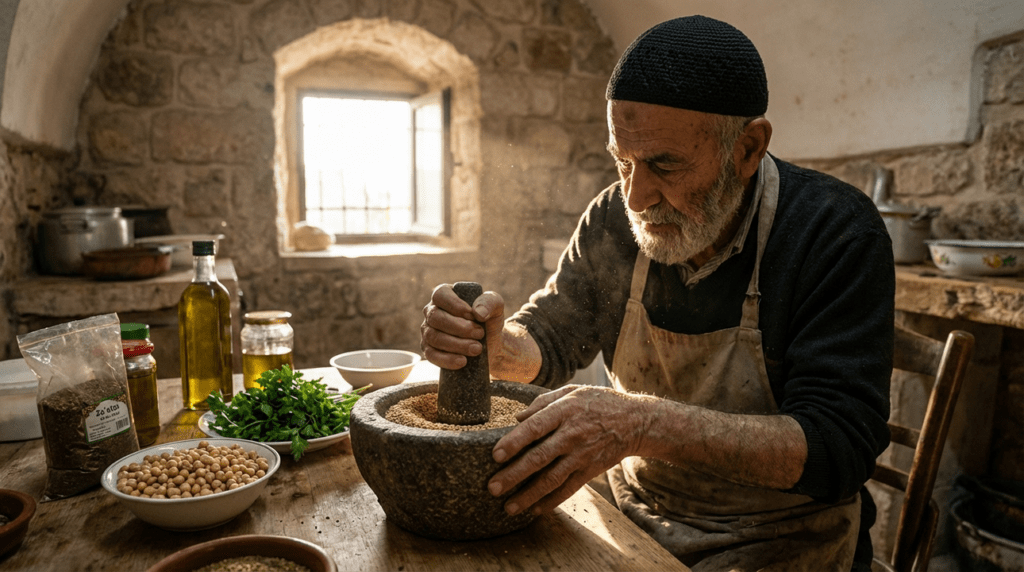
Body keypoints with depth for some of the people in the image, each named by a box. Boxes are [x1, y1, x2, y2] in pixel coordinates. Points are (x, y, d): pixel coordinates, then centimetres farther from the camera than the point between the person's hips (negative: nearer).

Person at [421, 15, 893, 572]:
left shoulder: (837, 233, -20)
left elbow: (839, 448, -25)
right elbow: (550, 340, 3)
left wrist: (646, 425, -38)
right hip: (630, 513, 3)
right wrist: (493, 344, -21)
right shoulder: (614, 218, -6)